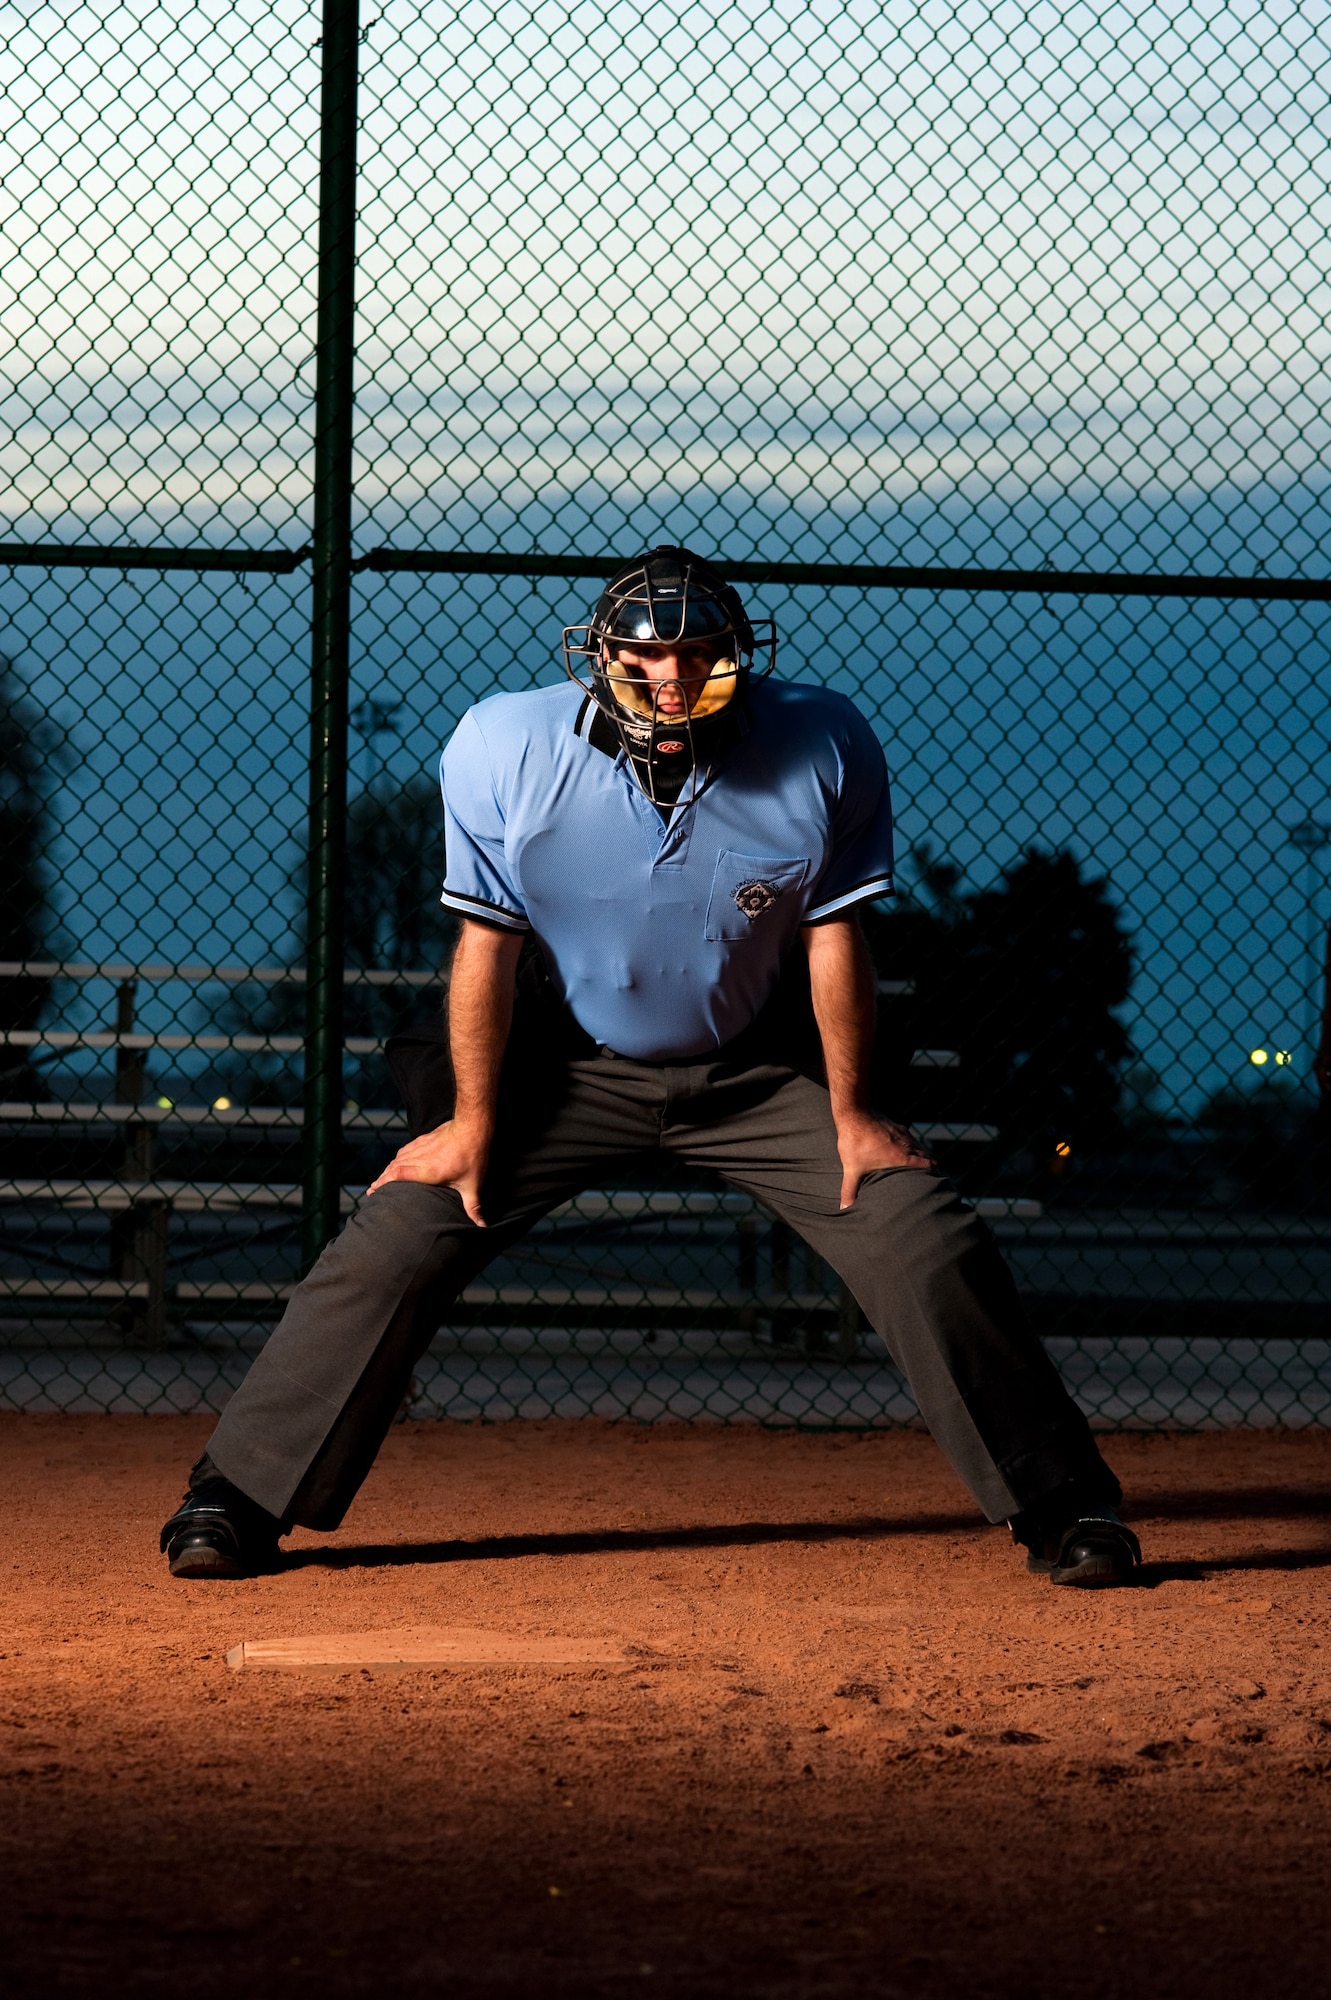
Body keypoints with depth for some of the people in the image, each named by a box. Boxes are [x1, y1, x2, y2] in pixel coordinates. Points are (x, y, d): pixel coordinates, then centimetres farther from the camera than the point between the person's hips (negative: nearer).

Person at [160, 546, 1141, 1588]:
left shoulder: (825, 749, -21)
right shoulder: (506, 746, -22)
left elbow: (834, 934, -10)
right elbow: (490, 941, -12)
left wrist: (851, 1116, -6)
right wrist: (471, 1119, -8)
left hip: (756, 1071, 0)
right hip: (570, 1064, 0)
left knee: (930, 1244, -10)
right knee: (394, 1243, -11)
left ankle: (1062, 1504, 6)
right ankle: (236, 1501, 0)